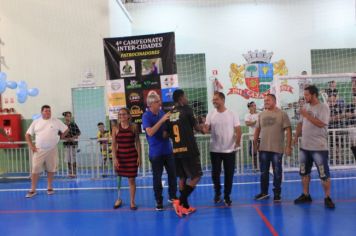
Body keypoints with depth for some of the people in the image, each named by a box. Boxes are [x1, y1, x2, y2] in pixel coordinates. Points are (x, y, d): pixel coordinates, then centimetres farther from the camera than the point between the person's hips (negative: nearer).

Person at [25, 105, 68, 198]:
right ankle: (33, 190, 5)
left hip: (52, 149, 0)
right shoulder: (36, 122, 3)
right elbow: (27, 134, 7)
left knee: (51, 169, 7)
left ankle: (49, 187, 21)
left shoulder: (56, 121, 1)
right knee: (35, 169, -3)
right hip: (39, 150, 0)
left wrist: (59, 138, 7)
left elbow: (66, 129, 8)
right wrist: (31, 145, -3)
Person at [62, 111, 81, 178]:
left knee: (73, 159, -2)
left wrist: (73, 138, -13)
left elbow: (78, 133, 2)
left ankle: (74, 173, 3)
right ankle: (70, 173, 16)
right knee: (68, 159, 7)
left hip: (73, 143, -2)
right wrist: (66, 138, -16)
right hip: (66, 143, 2)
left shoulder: (74, 124, -2)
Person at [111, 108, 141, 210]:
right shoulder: (116, 128, -1)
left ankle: (132, 202, 16)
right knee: (118, 178, 12)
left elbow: (138, 142, 2)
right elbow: (114, 144, -2)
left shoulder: (134, 127, -1)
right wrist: (115, 158, -8)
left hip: (132, 155, -1)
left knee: (131, 179, 3)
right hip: (120, 155, 1)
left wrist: (139, 156, -2)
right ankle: (119, 199, 32)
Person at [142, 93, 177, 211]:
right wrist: (162, 120, -29)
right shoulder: (146, 116, -12)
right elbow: (150, 132, -26)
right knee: (157, 177, 4)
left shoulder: (162, 112, 4)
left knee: (172, 174, 12)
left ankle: (172, 196, 29)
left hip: (168, 149, 5)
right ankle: (159, 201, 17)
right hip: (156, 152, -5)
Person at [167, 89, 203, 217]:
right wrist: (203, 128, 25)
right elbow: (196, 127, 4)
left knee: (183, 178, 14)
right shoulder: (186, 109, -6)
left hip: (176, 150, 6)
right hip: (188, 149, -6)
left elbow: (167, 134, 11)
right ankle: (180, 202, -7)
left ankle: (186, 206, 21)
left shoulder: (170, 114, 8)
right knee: (196, 176, 2)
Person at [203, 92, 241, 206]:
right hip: (215, 150, 1)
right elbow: (206, 129, -6)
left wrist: (237, 142, -12)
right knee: (215, 173, 8)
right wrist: (203, 129, -28)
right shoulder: (210, 115, 1)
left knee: (229, 174, 5)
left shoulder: (232, 114, -3)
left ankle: (227, 196, 20)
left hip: (229, 150, -1)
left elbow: (238, 130, -3)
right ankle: (217, 193, 32)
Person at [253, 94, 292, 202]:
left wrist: (288, 146, -13)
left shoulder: (282, 114, -6)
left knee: (277, 172, 6)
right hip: (263, 148, 4)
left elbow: (288, 130, -8)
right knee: (264, 172, 12)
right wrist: (254, 143, 10)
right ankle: (264, 192, 24)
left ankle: (277, 193, 18)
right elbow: (257, 129, 13)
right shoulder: (261, 115, 8)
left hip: (277, 149, -4)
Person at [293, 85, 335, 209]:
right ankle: (306, 195, 26)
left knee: (324, 174, 0)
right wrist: (296, 136, 6)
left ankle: (327, 198, 12)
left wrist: (307, 115, -20)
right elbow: (300, 123, 15)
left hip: (319, 147, -7)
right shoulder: (306, 107, 10)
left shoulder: (323, 107, -11)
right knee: (304, 172, 14)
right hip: (304, 146, 7)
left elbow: (321, 124, -23)